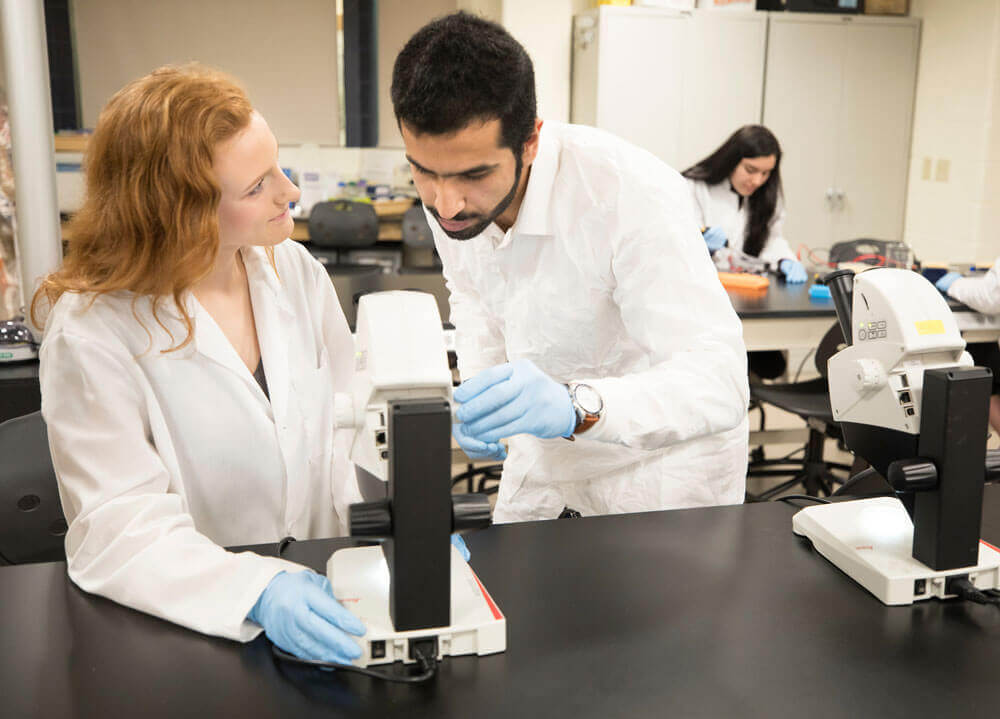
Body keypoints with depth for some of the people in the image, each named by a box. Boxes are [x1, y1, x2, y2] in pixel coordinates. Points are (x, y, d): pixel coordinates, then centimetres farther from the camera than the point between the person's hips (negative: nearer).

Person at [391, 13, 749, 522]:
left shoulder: (634, 195, -33)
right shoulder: (449, 188, -15)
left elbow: (720, 383, -37)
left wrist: (576, 405, -54)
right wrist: (479, 389, -11)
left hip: (659, 466, -5)